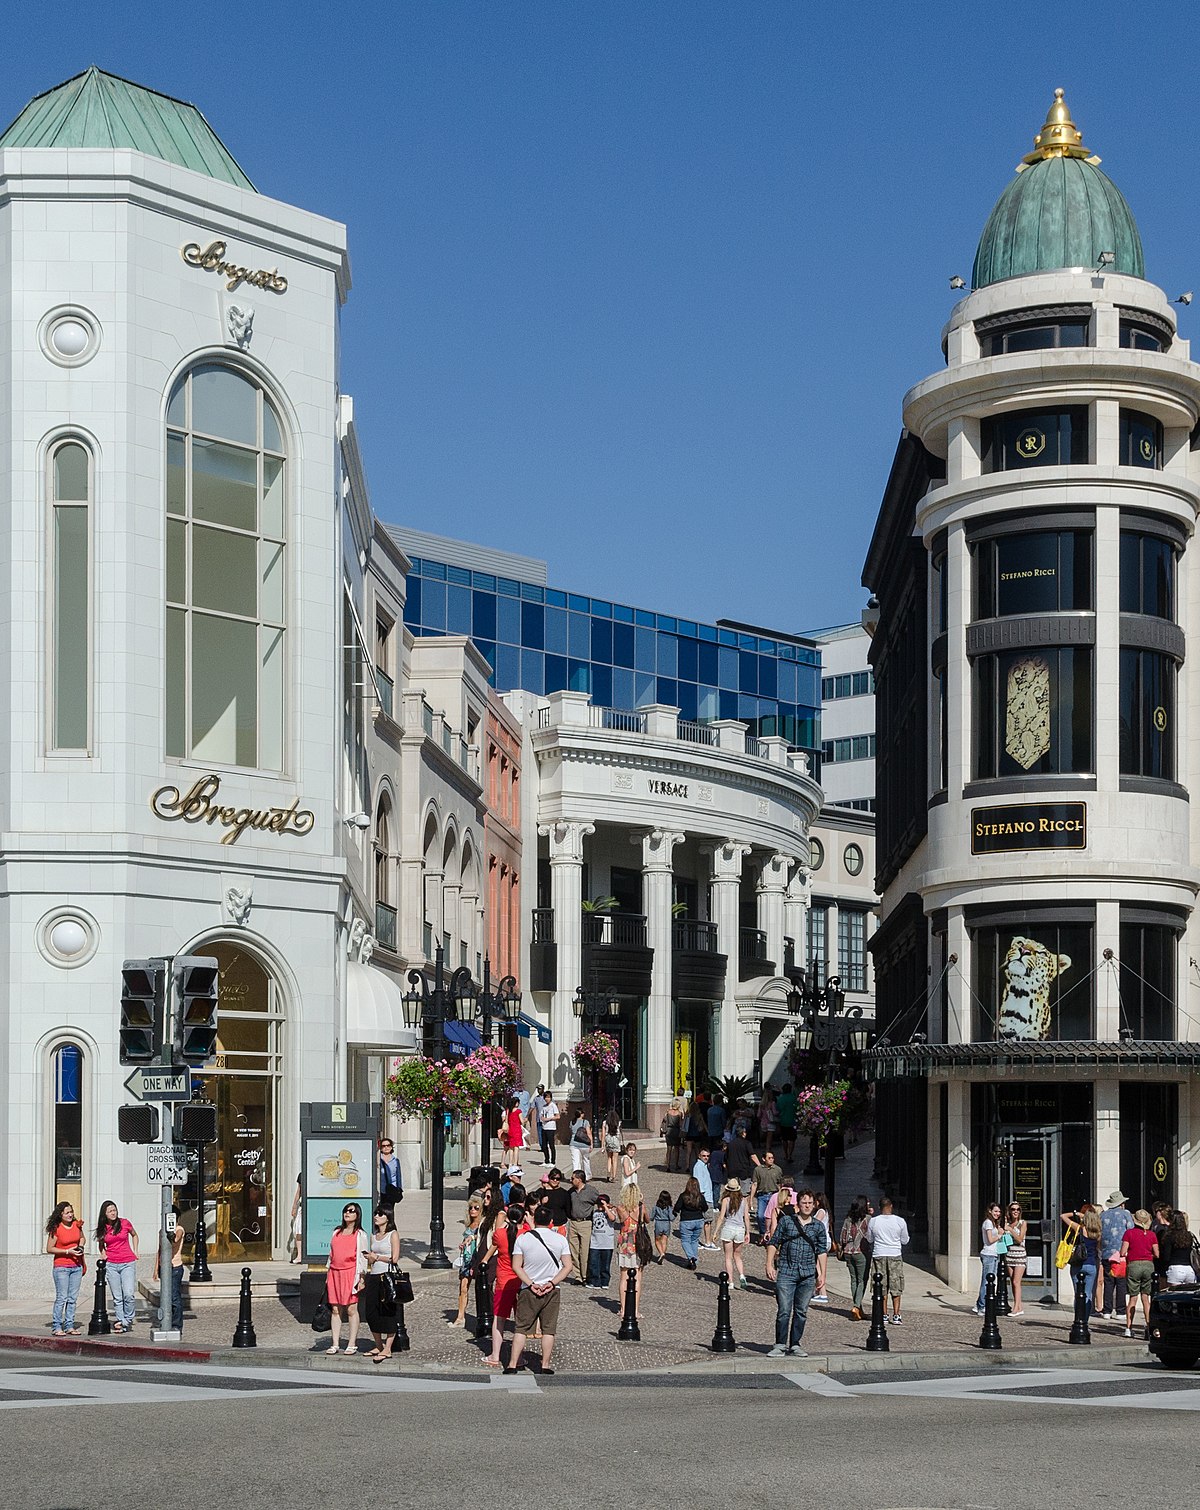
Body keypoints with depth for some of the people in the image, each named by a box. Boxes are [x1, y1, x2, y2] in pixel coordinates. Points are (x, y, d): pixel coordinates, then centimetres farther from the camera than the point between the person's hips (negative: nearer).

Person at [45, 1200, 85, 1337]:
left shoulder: (77, 1225, 5)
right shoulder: (56, 1229, -9)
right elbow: (49, 1249, -8)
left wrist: (81, 1246, 2)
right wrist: (68, 1251, -15)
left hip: (77, 1266, 5)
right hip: (61, 1267, -5)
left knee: (73, 1298, 6)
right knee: (61, 1298, -8)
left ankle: (69, 1326, 11)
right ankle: (56, 1327, -3)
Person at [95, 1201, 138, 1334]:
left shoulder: (125, 1223, 0)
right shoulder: (102, 1228, 4)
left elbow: (134, 1235, 19)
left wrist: (135, 1251, 11)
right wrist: (102, 1253, 3)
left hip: (128, 1263, -2)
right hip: (111, 1264, 2)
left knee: (129, 1294, -13)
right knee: (117, 1297, 2)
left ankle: (127, 1320, 3)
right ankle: (120, 1321, 9)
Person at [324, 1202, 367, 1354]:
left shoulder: (360, 1234, 3)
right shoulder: (337, 1232, 17)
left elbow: (362, 1257, -1)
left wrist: (360, 1278, -9)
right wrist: (328, 1276, 15)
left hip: (350, 1273, -5)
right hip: (335, 1273, 5)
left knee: (351, 1309, -4)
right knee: (335, 1309, 3)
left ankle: (352, 1344, 1)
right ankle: (334, 1344, 6)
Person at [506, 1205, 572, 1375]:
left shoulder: (523, 1238, -4)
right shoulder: (560, 1239, -2)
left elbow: (516, 1266, -8)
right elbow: (568, 1266, -5)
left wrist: (531, 1284, -10)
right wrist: (552, 1283, -9)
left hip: (528, 1290, 0)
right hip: (552, 1291, 0)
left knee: (521, 1328, 6)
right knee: (549, 1329, 7)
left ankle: (513, 1365, 4)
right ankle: (546, 1365, 5)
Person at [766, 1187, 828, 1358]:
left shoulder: (819, 1226, 9)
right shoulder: (786, 1221, 3)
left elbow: (822, 1251, 11)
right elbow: (773, 1243, 5)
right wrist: (769, 1265, -3)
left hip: (808, 1275, 2)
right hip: (786, 1272, -2)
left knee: (801, 1312, 9)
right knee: (784, 1311, -6)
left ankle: (795, 1345, 18)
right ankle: (780, 1345, 1)